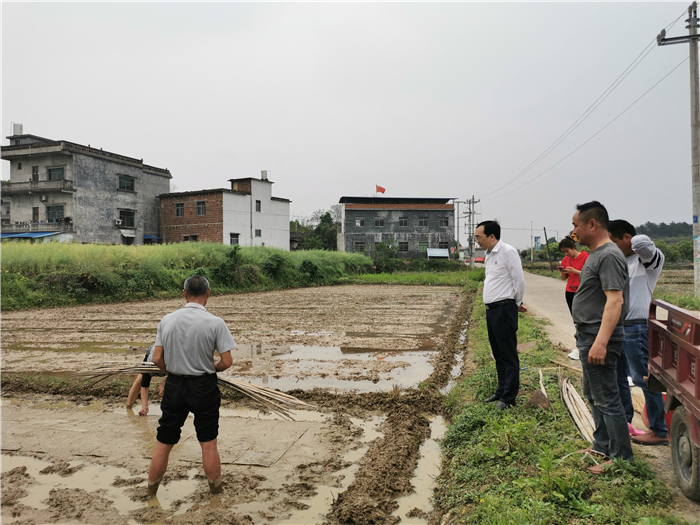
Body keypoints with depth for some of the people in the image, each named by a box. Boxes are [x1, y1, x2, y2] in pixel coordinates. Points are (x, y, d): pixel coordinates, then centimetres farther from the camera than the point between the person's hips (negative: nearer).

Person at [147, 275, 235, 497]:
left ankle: (151, 490, 30)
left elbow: (157, 359, -2)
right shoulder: (215, 323, -14)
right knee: (208, 443, 10)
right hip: (204, 387, -3)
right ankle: (215, 488, 25)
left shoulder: (167, 320, -4)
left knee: (163, 443, 15)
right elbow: (227, 362, -13)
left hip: (174, 386, 3)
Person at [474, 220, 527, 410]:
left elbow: (519, 280, -12)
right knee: (498, 355, 17)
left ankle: (508, 397, 7)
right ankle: (501, 391, 28)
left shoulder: (507, 251, -12)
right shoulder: (489, 255, 14)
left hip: (503, 309, -9)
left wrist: (517, 304, 1)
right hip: (491, 310, 9)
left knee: (508, 355, -1)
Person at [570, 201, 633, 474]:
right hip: (589, 335, 11)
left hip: (599, 337, -11)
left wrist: (600, 342, -32)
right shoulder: (596, 254, 13)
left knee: (606, 399, -1)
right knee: (592, 394, 20)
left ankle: (622, 458, 11)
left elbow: (615, 300, -26)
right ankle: (602, 446, 34)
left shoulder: (609, 256, -18)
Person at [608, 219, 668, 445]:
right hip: (619, 326, 9)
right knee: (616, 375, 16)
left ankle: (659, 431, 9)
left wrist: (637, 241, -11)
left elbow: (642, 242, -32)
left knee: (643, 378, -3)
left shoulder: (649, 257, -9)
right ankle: (624, 420, 30)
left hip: (637, 327, -9)